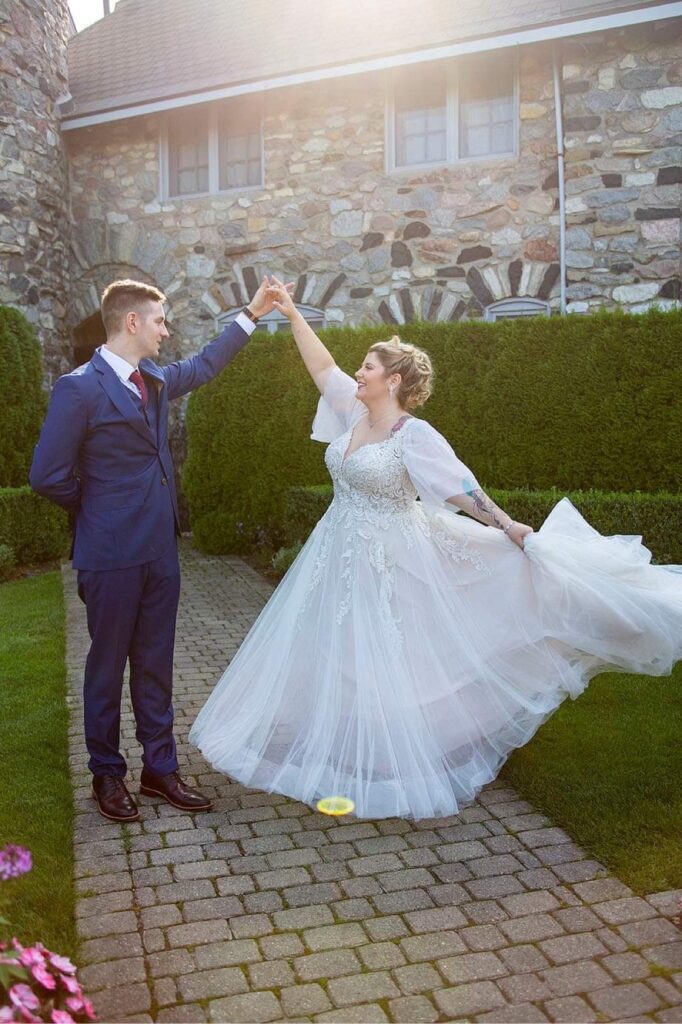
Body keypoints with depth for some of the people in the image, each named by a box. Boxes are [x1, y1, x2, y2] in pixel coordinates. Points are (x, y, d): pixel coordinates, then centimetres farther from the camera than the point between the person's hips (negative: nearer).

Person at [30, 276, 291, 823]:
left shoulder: (157, 380, 9)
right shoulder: (80, 388, -14)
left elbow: (203, 365, 29)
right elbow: (49, 476, -13)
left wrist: (251, 315, 30)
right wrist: (102, 507, 1)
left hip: (161, 548, 7)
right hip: (112, 554, -7)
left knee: (155, 663, 14)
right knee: (108, 664, 8)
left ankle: (160, 767, 26)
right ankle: (107, 773, 25)